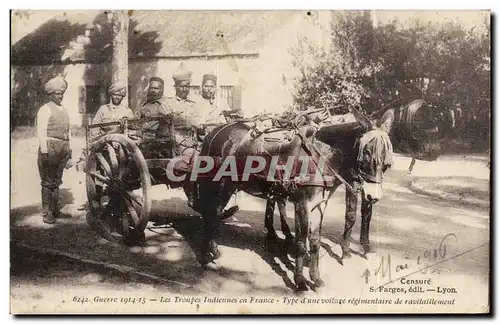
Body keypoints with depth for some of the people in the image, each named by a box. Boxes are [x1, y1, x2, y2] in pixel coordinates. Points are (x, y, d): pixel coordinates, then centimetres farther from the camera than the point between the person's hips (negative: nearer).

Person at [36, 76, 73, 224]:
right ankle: (46, 213, 2)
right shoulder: (45, 109, -3)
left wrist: (69, 151, 15)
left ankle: (55, 210, 19)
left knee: (56, 181, 12)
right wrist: (44, 151, -17)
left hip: (63, 149, 7)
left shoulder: (64, 110, 19)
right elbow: (41, 131, -10)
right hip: (50, 147, -6)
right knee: (48, 182, -3)